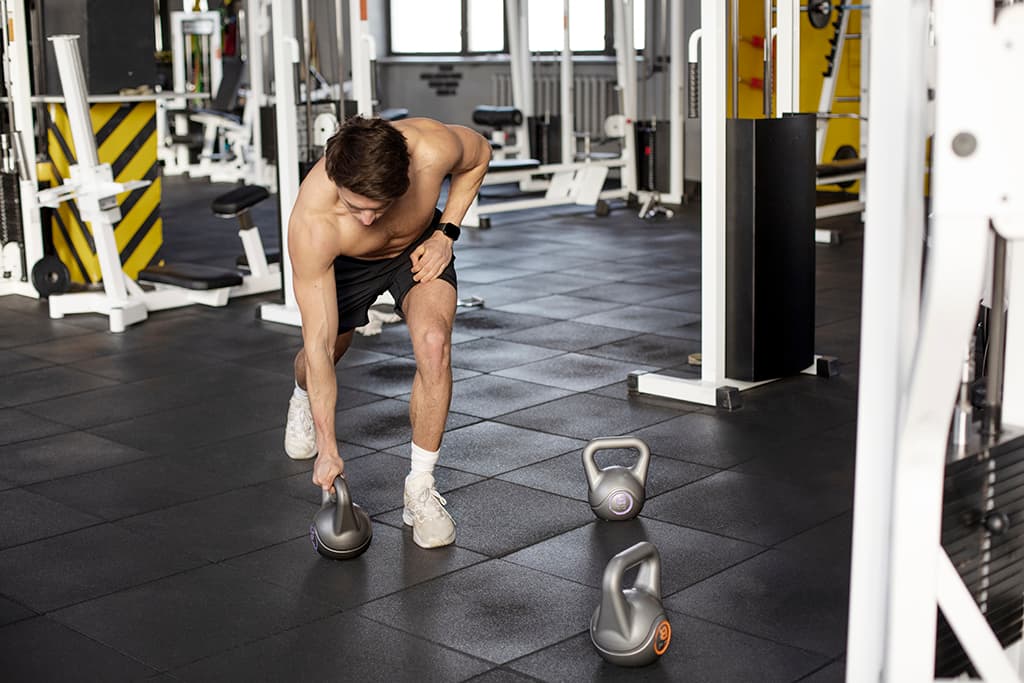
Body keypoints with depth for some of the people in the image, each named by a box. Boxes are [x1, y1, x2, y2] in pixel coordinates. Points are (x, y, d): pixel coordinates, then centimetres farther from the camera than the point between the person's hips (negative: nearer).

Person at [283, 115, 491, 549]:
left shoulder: (433, 148, -39)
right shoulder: (311, 224, -41)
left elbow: (479, 154, -10)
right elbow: (319, 342, -34)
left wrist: (445, 233, -18)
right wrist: (328, 448, -30)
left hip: (419, 244, 0)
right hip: (345, 261, 0)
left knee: (433, 342, -26)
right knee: (321, 359, 16)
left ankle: (421, 488, -11)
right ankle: (304, 397, 58)